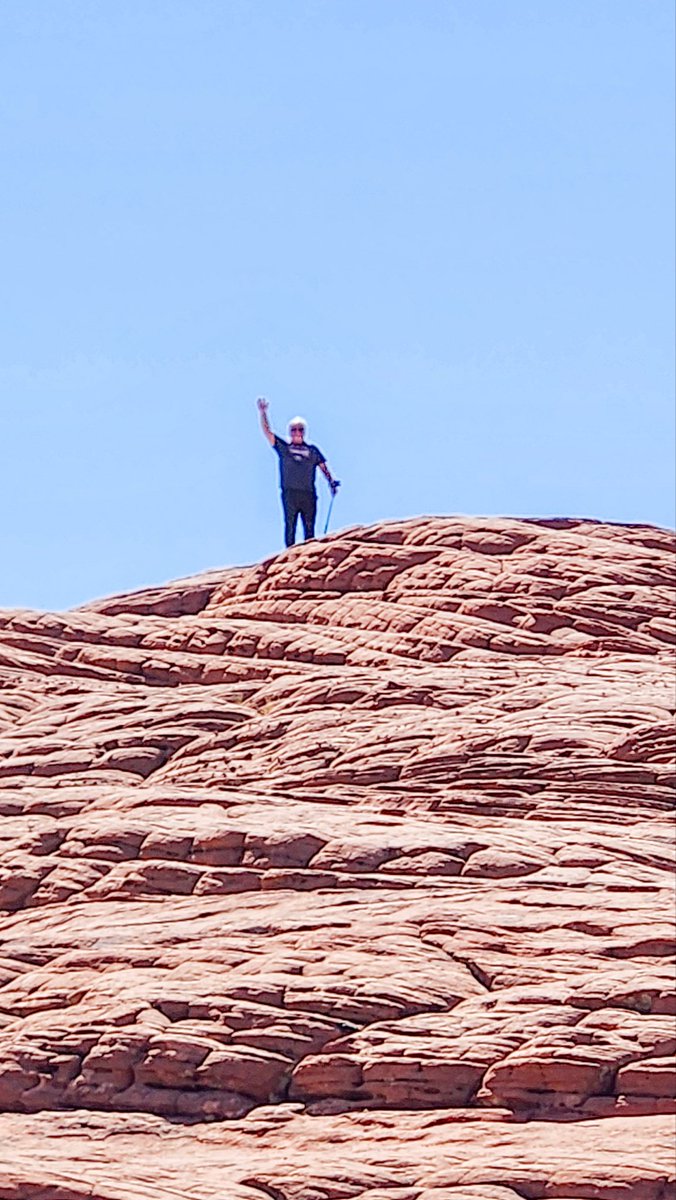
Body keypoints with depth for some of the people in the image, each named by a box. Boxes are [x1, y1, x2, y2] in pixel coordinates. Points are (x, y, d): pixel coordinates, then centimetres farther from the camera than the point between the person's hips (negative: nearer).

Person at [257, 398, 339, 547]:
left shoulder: (313, 451, 15)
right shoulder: (283, 448, 11)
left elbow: (324, 468, 16)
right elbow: (267, 432, 5)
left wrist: (332, 482, 1)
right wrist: (263, 413, -6)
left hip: (309, 495, 2)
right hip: (289, 494, -2)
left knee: (309, 529, 1)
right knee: (290, 526, -5)